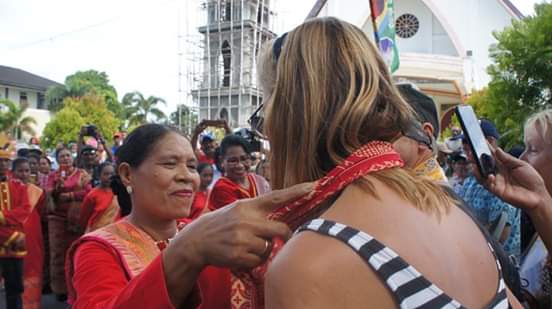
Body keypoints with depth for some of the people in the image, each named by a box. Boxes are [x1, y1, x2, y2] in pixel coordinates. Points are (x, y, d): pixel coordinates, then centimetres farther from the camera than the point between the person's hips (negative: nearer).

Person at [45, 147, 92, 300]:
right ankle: (60, 288, 9)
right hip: (58, 217, 1)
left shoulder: (81, 173, 7)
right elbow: (47, 194, 0)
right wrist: (58, 187, -18)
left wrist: (70, 195, -8)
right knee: (59, 251, 0)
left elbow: (88, 192, -3)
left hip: (77, 217, -1)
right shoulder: (53, 175, 10)